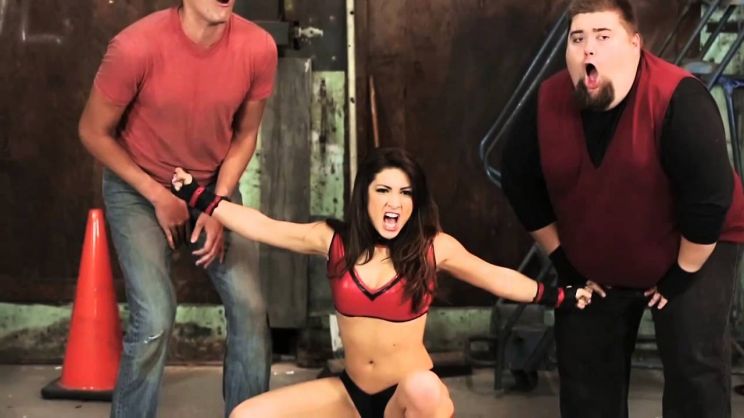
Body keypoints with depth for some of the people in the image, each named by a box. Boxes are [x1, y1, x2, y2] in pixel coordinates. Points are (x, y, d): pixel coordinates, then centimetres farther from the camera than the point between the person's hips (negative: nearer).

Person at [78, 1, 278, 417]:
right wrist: (158, 195, -14)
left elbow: (245, 135, -2)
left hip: (215, 184, 4)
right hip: (138, 186, -3)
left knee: (250, 308, -3)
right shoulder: (137, 46, -28)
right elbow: (94, 132, -13)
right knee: (155, 318, -14)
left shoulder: (258, 47, -18)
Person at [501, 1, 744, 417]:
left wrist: (682, 274, -19)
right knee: (584, 366, 12)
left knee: (695, 368, -7)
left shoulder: (678, 100, -30)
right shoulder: (548, 103, -15)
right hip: (595, 263, 5)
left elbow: (710, 196, -28)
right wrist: (563, 261, -1)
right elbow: (520, 181, -3)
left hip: (694, 249, -4)